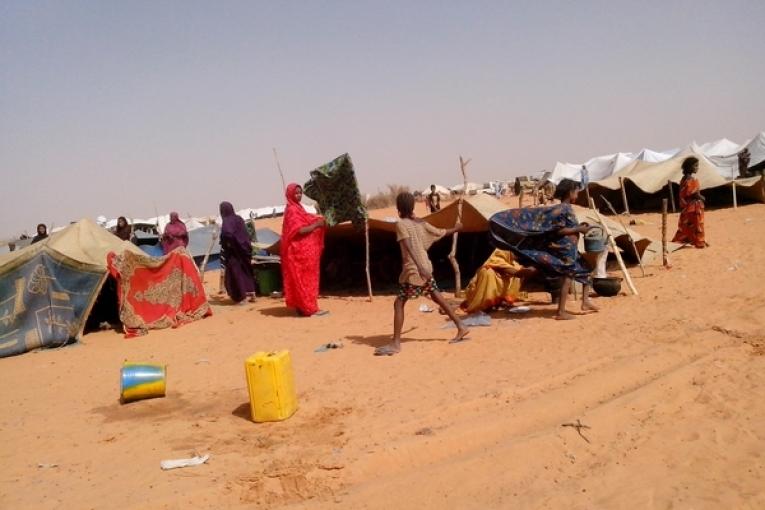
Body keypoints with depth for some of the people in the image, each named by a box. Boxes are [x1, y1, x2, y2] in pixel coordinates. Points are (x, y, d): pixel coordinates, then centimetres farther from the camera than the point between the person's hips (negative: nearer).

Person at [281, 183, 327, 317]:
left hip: (303, 249, 10)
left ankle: (301, 306, 16)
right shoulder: (292, 210, -14)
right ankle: (310, 308, -4)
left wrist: (317, 221, 4)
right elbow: (299, 230, -22)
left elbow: (305, 223, 18)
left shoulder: (297, 208, 16)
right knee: (305, 278, -7)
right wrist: (316, 225, -16)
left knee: (301, 278, 11)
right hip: (299, 250, -10)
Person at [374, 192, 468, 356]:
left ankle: (395, 344, -10)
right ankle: (461, 327, 28)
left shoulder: (401, 224, -11)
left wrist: (419, 266, -34)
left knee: (398, 303, -6)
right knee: (438, 298, 20)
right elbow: (439, 233, 22)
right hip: (426, 267, 8)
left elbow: (409, 246, -24)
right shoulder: (420, 223, 9)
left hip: (413, 270, -8)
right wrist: (455, 229, 42)